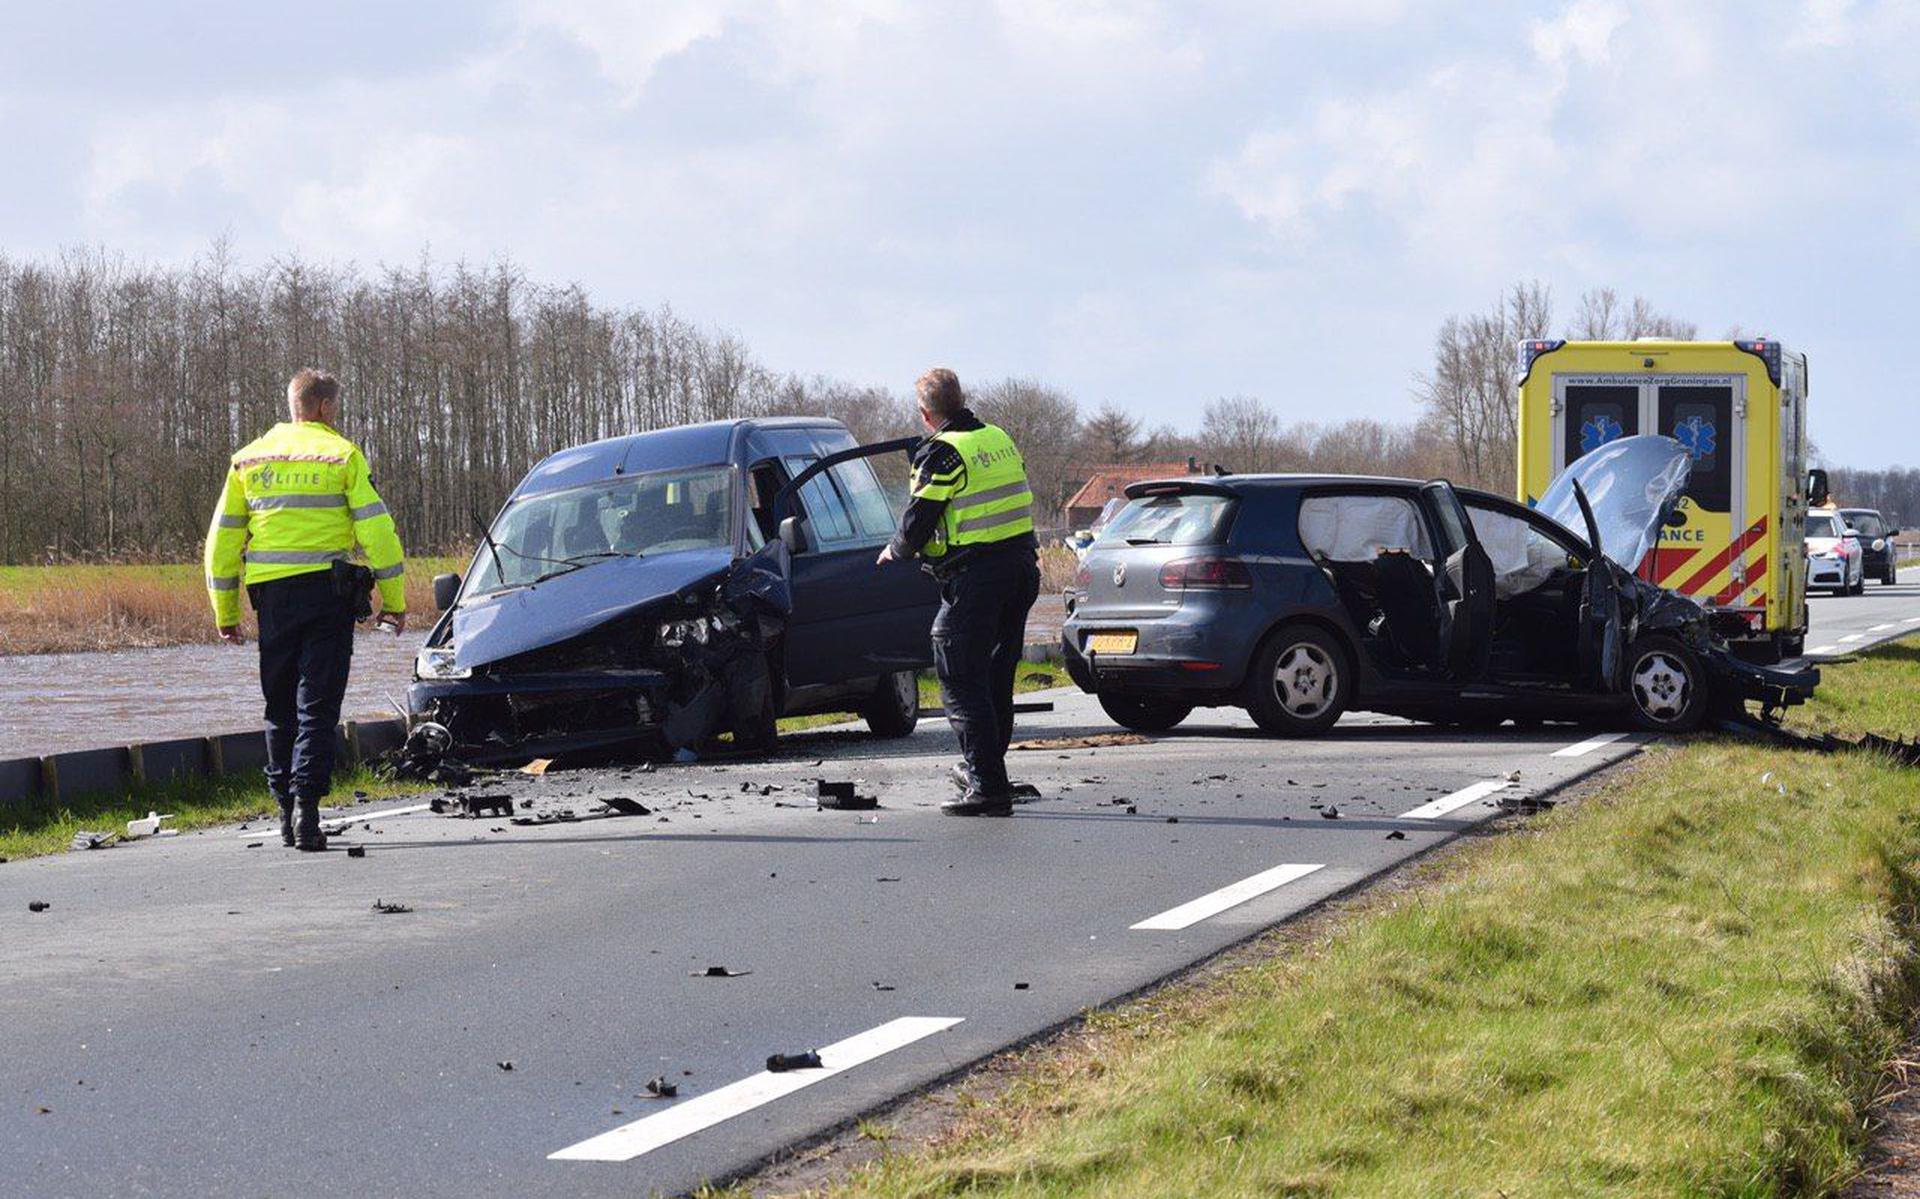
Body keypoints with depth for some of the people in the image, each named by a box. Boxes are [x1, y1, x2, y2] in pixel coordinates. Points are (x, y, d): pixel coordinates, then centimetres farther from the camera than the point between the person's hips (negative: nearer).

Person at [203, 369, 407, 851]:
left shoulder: (249, 460, 11)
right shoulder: (341, 454, -1)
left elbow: (222, 539, 12)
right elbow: (376, 530, -6)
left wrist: (225, 613, 17)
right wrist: (393, 601, -1)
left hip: (271, 594, 3)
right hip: (328, 589, -3)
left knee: (281, 707, 13)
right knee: (317, 706, -3)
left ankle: (286, 810, 13)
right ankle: (306, 802, -16)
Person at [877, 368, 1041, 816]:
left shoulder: (941, 453, -12)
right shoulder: (1000, 439, 11)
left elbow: (917, 523, -10)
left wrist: (895, 551, 11)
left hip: (974, 577, -8)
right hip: (1021, 566, 8)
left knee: (962, 682, -2)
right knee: (996, 677, 19)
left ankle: (987, 785, -8)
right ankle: (981, 769, 31)